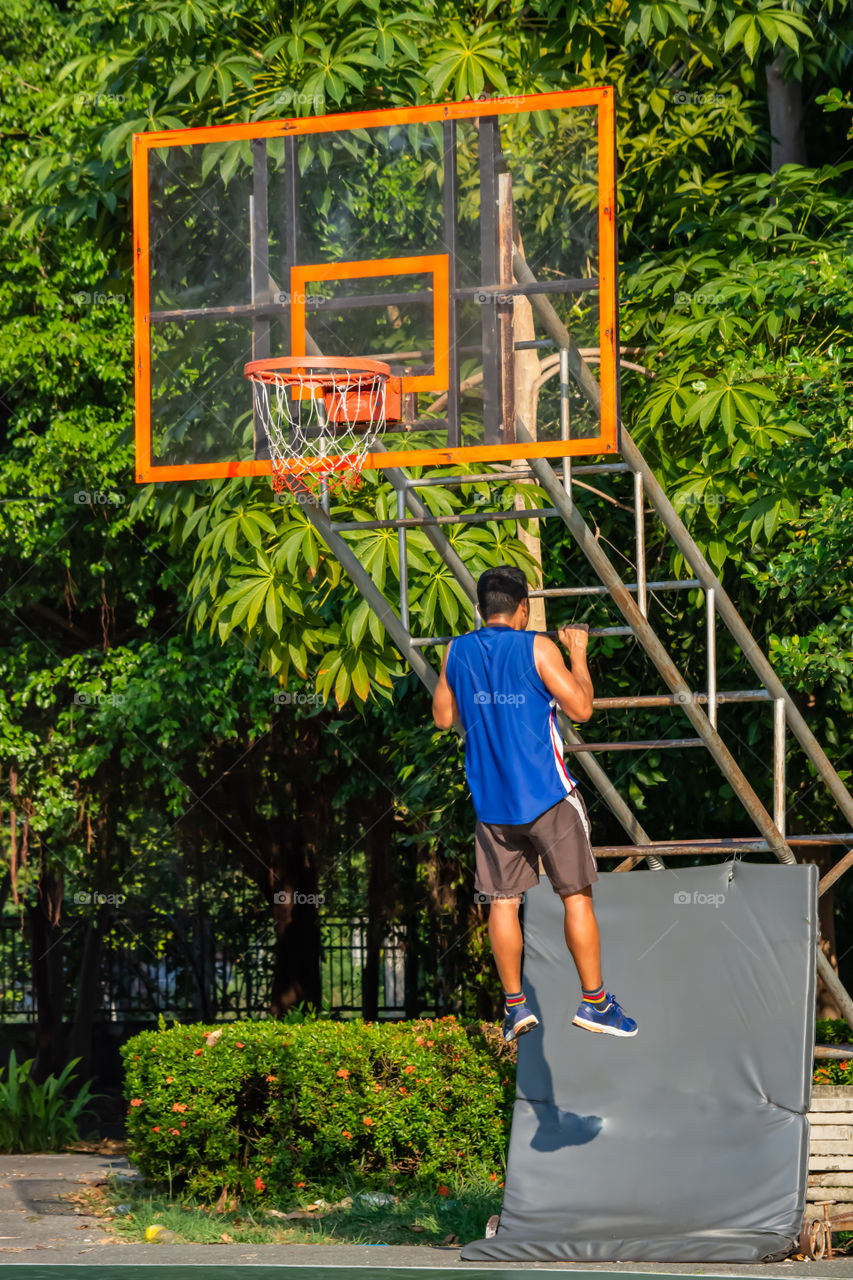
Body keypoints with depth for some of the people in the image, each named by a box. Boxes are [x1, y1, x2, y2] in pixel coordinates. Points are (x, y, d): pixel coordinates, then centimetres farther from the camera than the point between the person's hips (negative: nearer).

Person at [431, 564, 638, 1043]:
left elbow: (443, 717, 13)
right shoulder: (537, 649, -10)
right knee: (577, 896, 4)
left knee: (503, 900, 9)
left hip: (491, 800, 4)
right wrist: (578, 655, 4)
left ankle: (515, 1004, 7)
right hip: (548, 795, -4)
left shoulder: (456, 653, 3)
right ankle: (594, 1001, 6)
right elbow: (581, 708, -9)